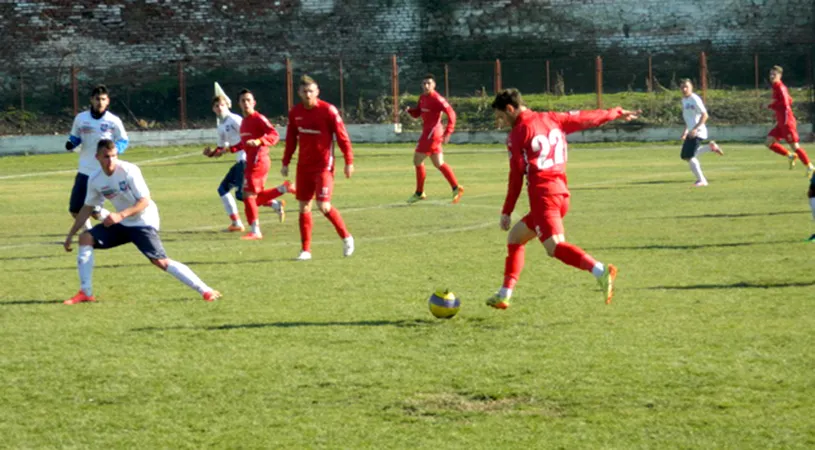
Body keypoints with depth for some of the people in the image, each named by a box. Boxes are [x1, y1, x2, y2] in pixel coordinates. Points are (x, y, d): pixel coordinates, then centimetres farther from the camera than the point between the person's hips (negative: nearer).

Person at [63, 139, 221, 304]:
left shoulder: (129, 171, -21)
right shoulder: (95, 179, -4)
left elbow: (144, 201, -23)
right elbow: (87, 208, 8)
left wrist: (121, 215, -37)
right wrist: (70, 235, 8)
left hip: (143, 222, -6)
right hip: (121, 223, 6)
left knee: (160, 261, -20)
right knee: (86, 238, -9)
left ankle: (205, 291, -16)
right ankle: (86, 293, -5)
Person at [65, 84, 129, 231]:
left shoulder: (114, 121, -6)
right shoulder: (81, 118, 2)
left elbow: (123, 142, 2)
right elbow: (75, 137, 14)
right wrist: (71, 143, -9)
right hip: (84, 171, 4)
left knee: (95, 212, -8)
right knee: (75, 210, 3)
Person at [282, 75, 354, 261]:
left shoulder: (328, 111, -12)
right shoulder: (295, 113, 4)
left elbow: (342, 136, -10)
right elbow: (291, 139, 14)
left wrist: (349, 162, -11)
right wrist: (285, 163, 14)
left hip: (324, 165, -5)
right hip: (304, 166, 5)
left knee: (323, 206, -15)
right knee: (304, 207, 5)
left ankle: (346, 237, 7)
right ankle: (305, 250, 12)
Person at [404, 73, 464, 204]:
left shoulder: (436, 99, -16)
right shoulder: (422, 97, 11)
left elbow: (451, 113, -19)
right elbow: (417, 113, 20)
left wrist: (447, 133, -24)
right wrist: (409, 110, -4)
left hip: (432, 133, -9)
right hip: (427, 132, 10)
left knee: (418, 160, -3)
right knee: (439, 164, 12)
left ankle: (419, 193, 6)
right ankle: (456, 188, 13)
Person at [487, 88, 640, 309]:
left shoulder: (517, 134, -4)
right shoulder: (552, 119, 13)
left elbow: (516, 176, -5)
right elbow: (585, 118, 20)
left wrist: (507, 212, 2)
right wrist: (616, 113, 36)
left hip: (542, 195, -9)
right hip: (561, 192, 9)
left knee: (554, 247, -21)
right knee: (515, 238, 22)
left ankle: (600, 271, -42)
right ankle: (504, 295, 24)